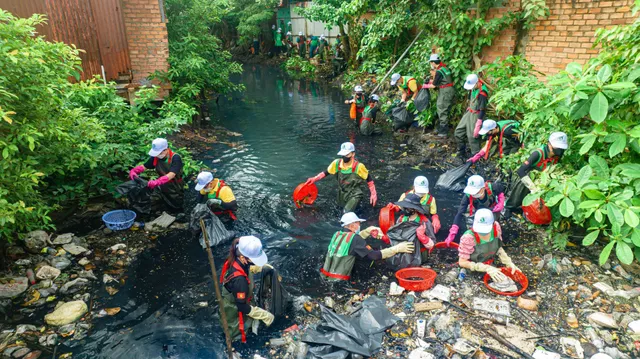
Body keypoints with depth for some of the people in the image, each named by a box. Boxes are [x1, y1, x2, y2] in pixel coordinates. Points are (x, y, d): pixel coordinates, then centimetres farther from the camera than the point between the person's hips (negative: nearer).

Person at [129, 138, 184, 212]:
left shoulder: (175, 158, -27)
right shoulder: (155, 157, -10)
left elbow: (171, 175, -38)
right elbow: (143, 166, -3)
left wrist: (156, 182, -50)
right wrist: (133, 171, -23)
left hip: (175, 191, -4)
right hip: (162, 189, 4)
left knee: (177, 211, 13)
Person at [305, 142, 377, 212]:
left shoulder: (358, 167, -24)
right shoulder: (337, 163, -15)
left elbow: (369, 180, -13)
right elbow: (326, 173, 0)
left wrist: (373, 194, -14)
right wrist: (314, 179, -11)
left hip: (354, 194, -5)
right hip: (342, 193, 6)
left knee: (347, 212, -29)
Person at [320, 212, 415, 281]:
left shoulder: (337, 234, 6)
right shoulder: (354, 238, -14)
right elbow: (374, 256, -16)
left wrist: (368, 231, 18)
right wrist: (397, 248, -12)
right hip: (338, 281, -7)